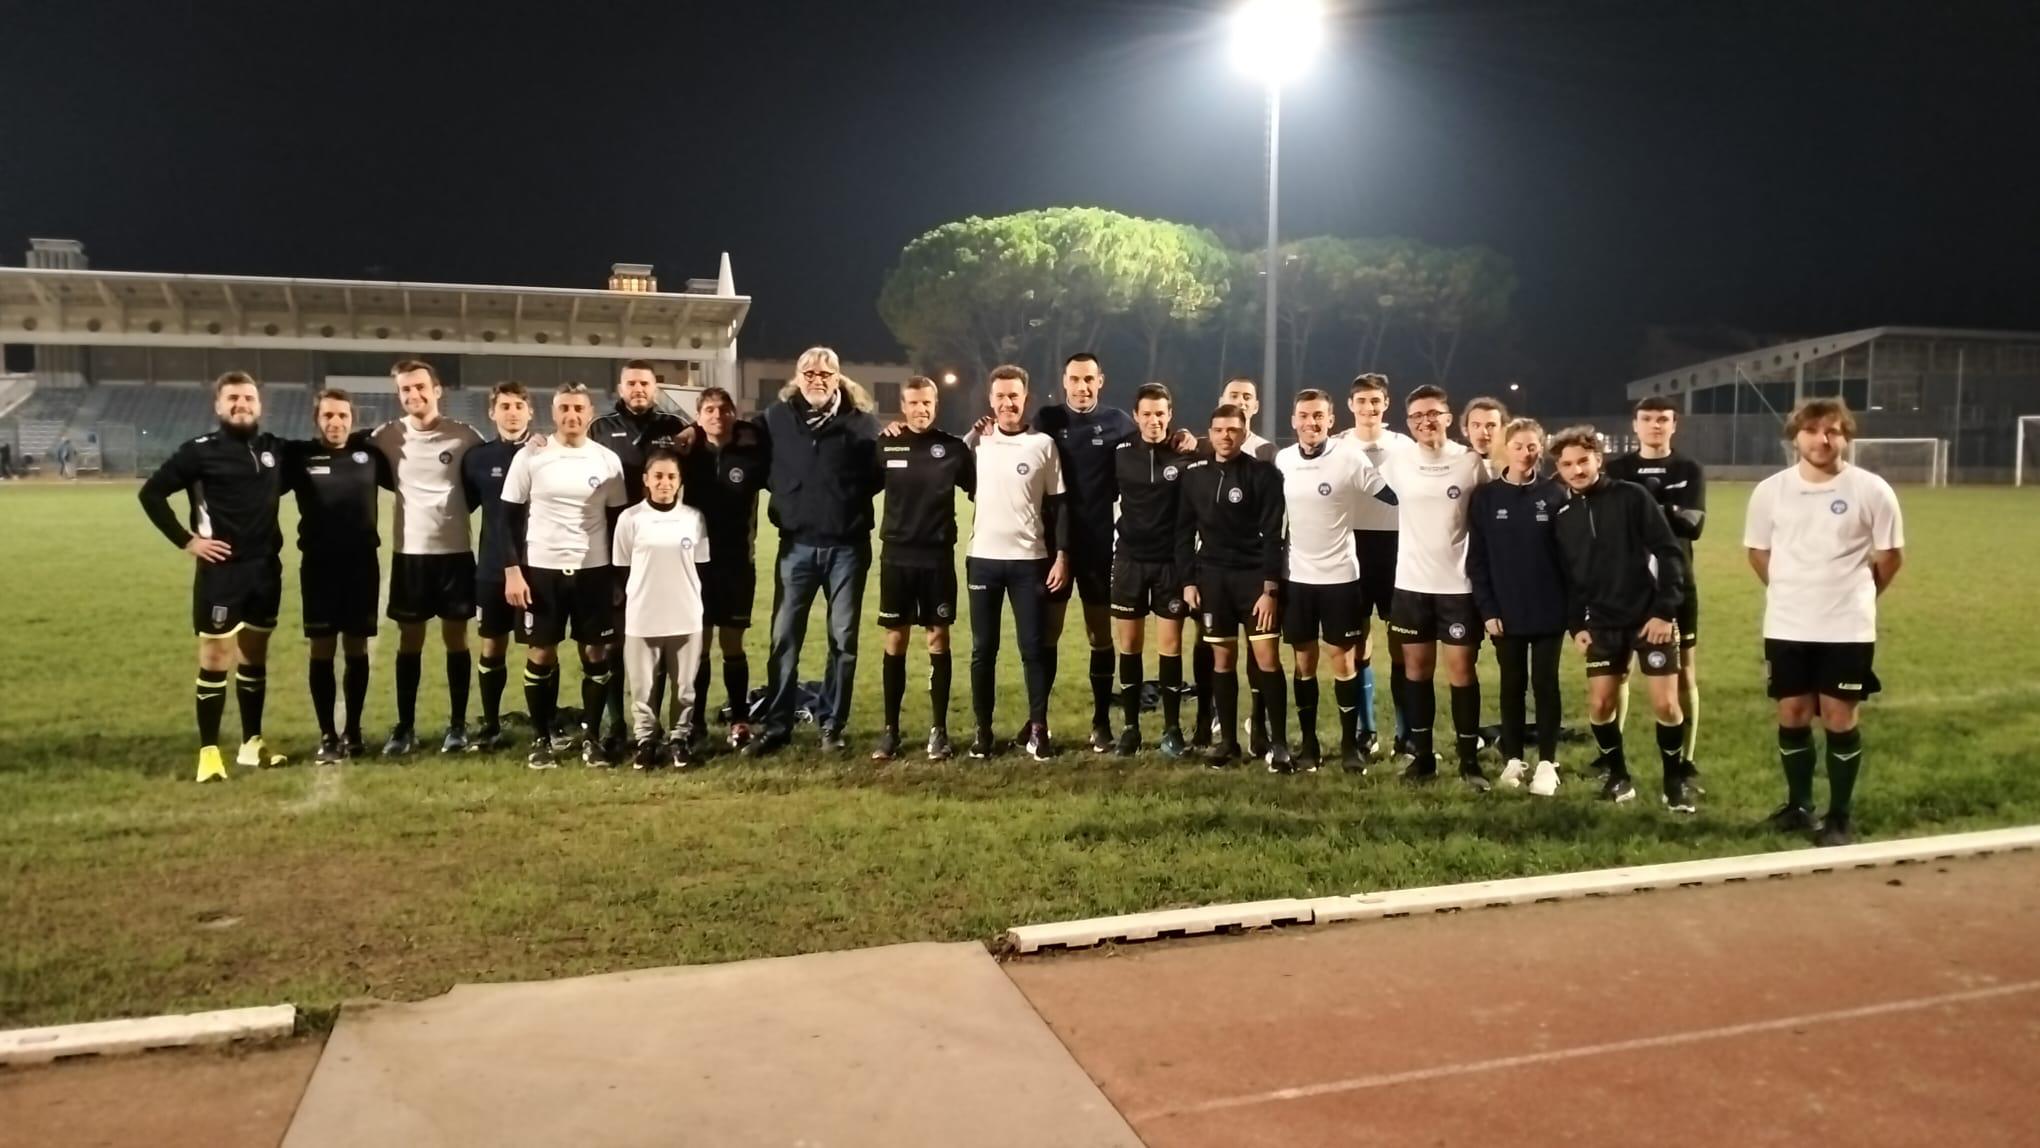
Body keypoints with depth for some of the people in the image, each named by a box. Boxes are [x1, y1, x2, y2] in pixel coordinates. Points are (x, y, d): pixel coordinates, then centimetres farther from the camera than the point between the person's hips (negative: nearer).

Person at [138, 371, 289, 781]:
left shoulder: (273, 448, 6)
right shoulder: (201, 451, -8)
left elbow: (280, 485, 25)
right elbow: (151, 493, -7)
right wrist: (186, 540, -10)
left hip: (265, 569, 5)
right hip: (222, 571, -5)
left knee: (255, 658, 13)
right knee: (215, 660, -1)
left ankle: (251, 744, 23)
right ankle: (209, 752, 6)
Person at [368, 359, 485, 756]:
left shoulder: (463, 435, -4)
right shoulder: (387, 436, -1)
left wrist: (459, 507, -4)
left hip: (455, 551, -1)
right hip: (410, 552, 1)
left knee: (456, 637, 6)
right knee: (410, 639, 7)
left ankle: (458, 724, 15)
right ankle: (405, 727, 15)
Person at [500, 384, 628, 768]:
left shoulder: (608, 460, 2)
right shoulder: (529, 458, -1)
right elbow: (511, 517, 1)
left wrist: (621, 575, 5)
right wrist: (512, 571, -7)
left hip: (594, 570, 1)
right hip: (541, 569, -1)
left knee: (596, 653, 3)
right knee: (540, 654, 3)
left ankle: (591, 737, 14)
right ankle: (541, 740, 15)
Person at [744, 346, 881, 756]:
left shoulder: (860, 420, -1)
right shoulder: (776, 418, 4)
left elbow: (879, 472, 2)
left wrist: (852, 499, -8)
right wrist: (783, 494, 2)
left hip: (847, 546, -1)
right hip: (797, 545, 1)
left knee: (843, 638, 7)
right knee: (784, 638, 4)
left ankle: (833, 724, 17)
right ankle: (776, 726, 12)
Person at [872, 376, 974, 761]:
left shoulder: (953, 448, 0)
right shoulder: (886, 446, 2)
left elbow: (979, 490, 4)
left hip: (938, 557, -1)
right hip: (896, 556, 1)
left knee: (938, 639, 3)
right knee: (895, 640, 5)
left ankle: (938, 729, 11)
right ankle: (890, 729, 13)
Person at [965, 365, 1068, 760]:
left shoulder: (1044, 444, 0)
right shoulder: (978, 442, 5)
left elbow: (1057, 504, 2)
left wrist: (1061, 555, -3)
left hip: (1030, 560, -1)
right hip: (983, 558, 2)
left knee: (1034, 647, 1)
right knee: (983, 649, 5)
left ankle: (1037, 729, 10)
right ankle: (983, 730, 13)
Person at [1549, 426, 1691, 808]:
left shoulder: (1632, 497, -8)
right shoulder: (1563, 516, 4)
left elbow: (1669, 553, -9)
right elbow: (1566, 576, 10)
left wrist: (1665, 610, -13)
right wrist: (1576, 624, 2)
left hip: (1650, 617, -4)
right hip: (1602, 624, 4)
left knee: (1666, 704, -4)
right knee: (1599, 705, 2)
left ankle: (1675, 780, 15)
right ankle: (1618, 776, 21)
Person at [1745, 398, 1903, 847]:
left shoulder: (1871, 490, -7)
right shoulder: (1771, 490, -1)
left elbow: (1891, 555, 3)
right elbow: (1758, 551, 12)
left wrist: (1854, 595, 11)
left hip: (1847, 629, -2)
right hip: (1786, 627, 2)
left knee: (1840, 719, 1)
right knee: (1792, 716, 9)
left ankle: (1839, 818, 13)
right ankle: (1799, 805, 25)